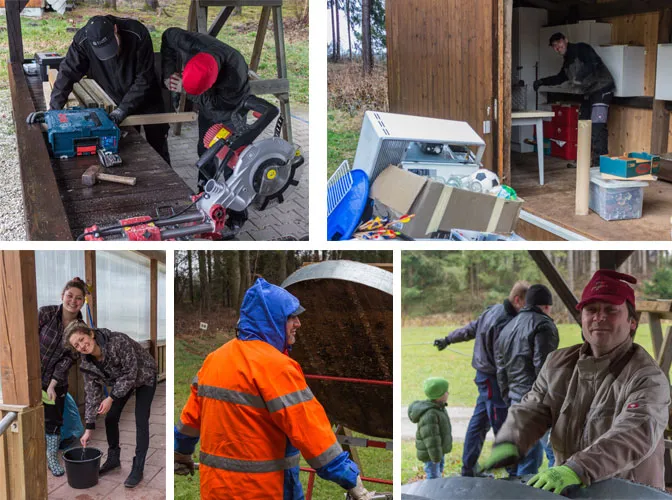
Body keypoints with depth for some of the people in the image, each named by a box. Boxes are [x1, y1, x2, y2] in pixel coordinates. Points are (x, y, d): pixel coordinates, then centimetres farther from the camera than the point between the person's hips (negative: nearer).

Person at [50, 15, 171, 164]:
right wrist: (54, 110, -25)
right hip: (118, 101, 2)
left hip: (148, 100, -1)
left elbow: (144, 79, -25)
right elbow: (67, 73, -19)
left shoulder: (137, 33, -30)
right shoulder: (82, 41, -24)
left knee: (159, 151, 9)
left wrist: (123, 109, -29)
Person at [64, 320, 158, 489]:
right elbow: (92, 393, -13)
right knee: (110, 418, 4)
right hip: (121, 382, 6)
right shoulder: (87, 363, -20)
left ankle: (138, 469, -4)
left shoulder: (118, 341, -39)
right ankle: (113, 458, 25)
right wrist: (89, 427, -14)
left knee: (141, 422, -11)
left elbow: (131, 373, -31)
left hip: (143, 378, -6)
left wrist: (111, 398, -32)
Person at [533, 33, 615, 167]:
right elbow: (560, 78, 33)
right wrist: (542, 82, 24)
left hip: (601, 89, -10)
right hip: (589, 93, 10)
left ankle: (600, 163, -19)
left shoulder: (581, 49, -10)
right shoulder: (567, 60, 17)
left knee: (597, 127, -18)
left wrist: (579, 78, -34)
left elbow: (594, 62, -26)